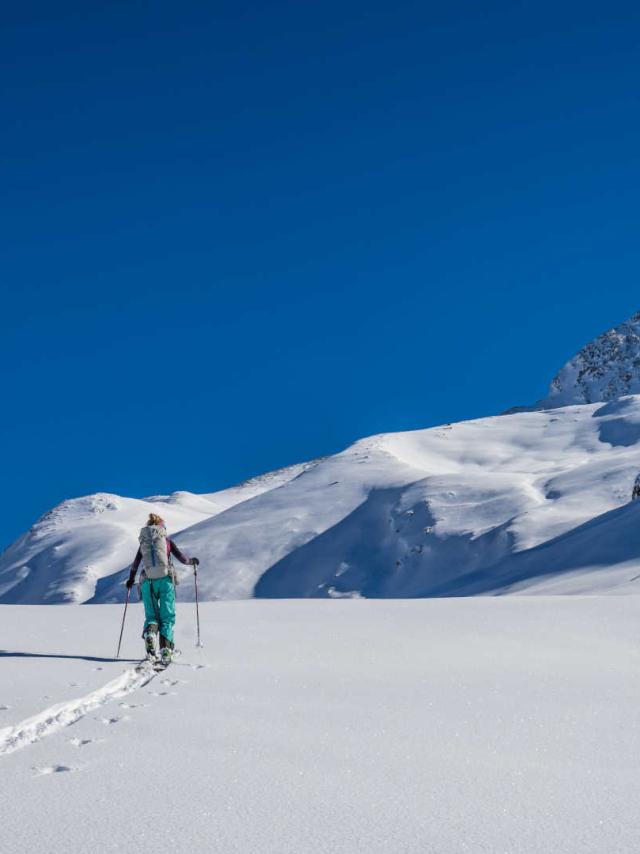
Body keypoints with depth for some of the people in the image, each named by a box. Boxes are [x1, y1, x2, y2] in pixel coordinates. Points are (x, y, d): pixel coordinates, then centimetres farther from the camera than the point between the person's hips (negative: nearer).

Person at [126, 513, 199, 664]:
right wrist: (192, 561, 24)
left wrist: (130, 580, 35)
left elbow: (135, 564, 20)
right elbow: (182, 558, 4)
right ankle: (165, 650, -12)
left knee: (151, 615, 12)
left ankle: (150, 632, -24)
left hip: (148, 582, 2)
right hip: (165, 579, -2)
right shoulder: (167, 541, 9)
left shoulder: (144, 543, 16)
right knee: (167, 616, 5)